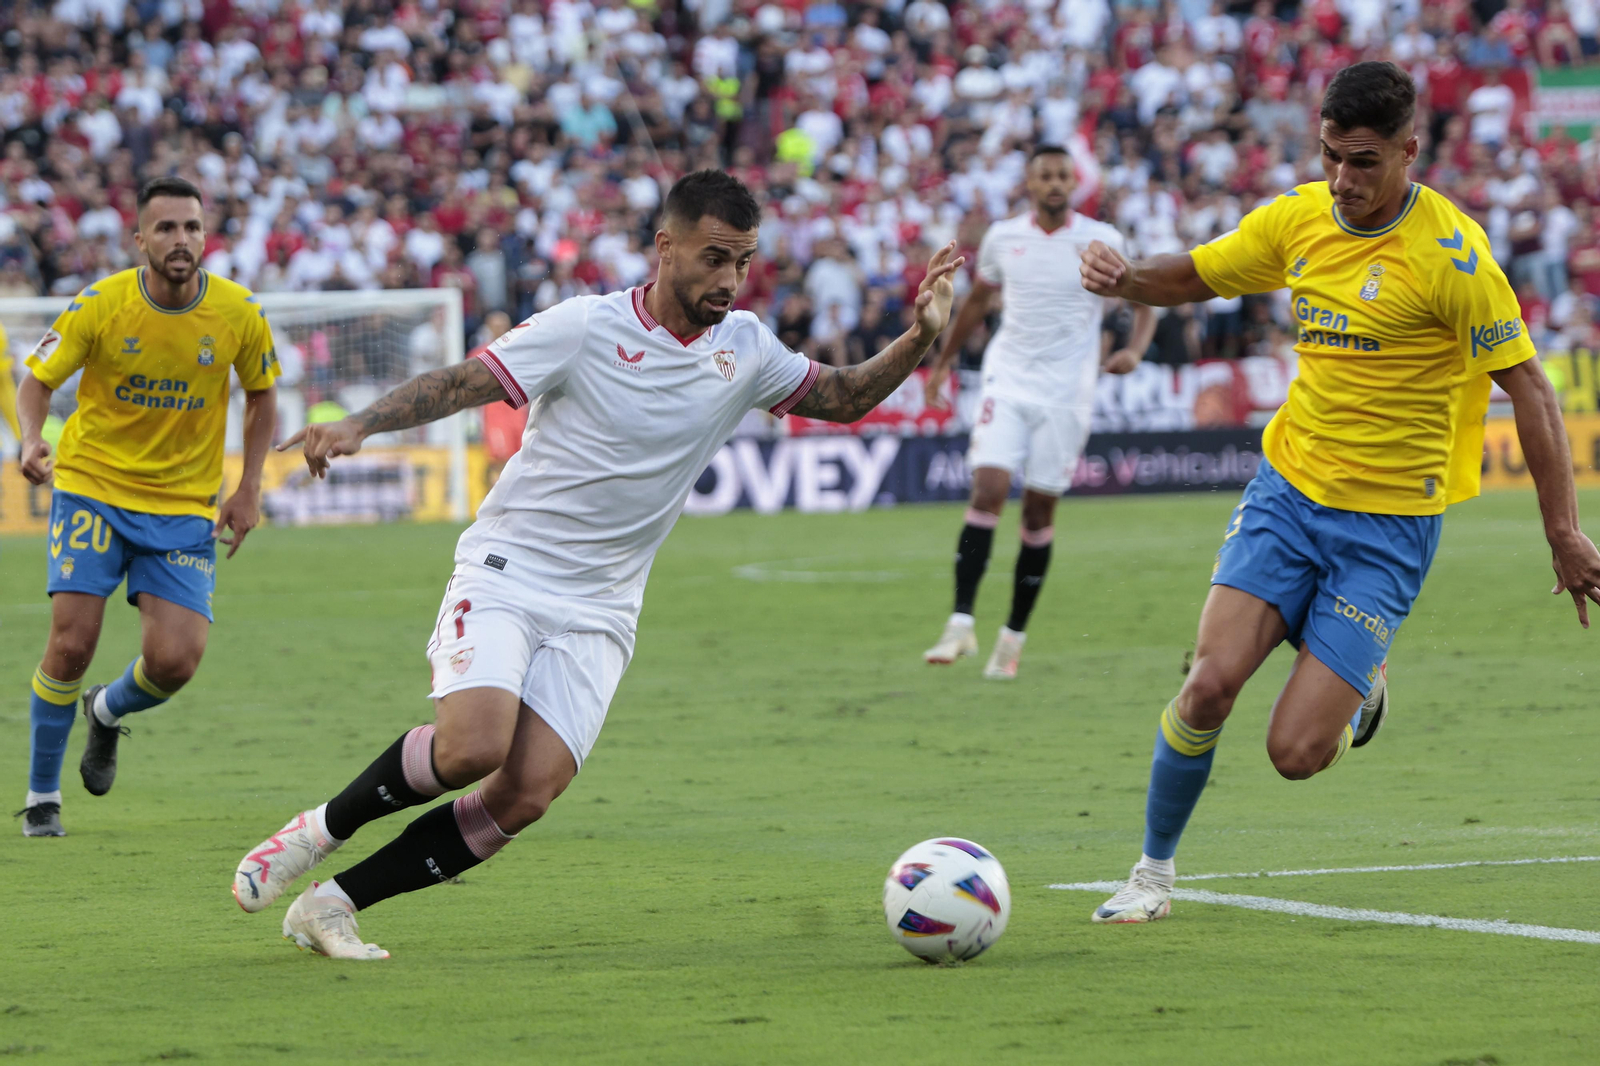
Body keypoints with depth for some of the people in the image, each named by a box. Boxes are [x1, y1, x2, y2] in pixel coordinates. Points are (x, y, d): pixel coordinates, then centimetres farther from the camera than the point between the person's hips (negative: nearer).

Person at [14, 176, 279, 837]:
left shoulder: (238, 315, -7)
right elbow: (38, 380, -2)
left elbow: (262, 394, 10)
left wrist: (248, 490, 3)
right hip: (93, 486, -1)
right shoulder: (99, 306, -12)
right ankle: (41, 796, 8)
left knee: (175, 661, -11)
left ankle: (108, 712, 26)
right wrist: (31, 440, -23)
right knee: (71, 645, -12)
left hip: (186, 505, 2)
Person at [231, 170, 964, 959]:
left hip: (597, 614, 4)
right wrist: (358, 425, -27)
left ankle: (331, 905, -1)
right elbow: (461, 383, -12)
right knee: (473, 747, -27)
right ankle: (318, 830, -1)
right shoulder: (587, 328, -11)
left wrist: (918, 341, -1)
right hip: (505, 573, -4)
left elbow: (843, 398, 16)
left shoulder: (744, 349, 5)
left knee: (524, 796, -12)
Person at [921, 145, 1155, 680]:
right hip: (1007, 383, 1)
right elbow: (977, 302, 22)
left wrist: (1133, 350, -13)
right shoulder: (1001, 238, 6)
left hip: (1065, 394, -1)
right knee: (988, 490, -16)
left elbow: (1144, 300, 6)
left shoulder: (1101, 242, -2)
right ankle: (961, 624, -17)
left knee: (1039, 514, 2)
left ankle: (1013, 637, 12)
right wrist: (943, 363, 24)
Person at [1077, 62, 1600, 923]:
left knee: (1295, 752, -9)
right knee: (1211, 682, -15)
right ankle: (1154, 870, 7)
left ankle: (1361, 687, 28)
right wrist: (1123, 278, -7)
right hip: (1288, 489, 4)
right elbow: (1191, 276, 16)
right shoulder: (1299, 220, 1)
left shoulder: (1449, 252, -15)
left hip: (1390, 521, -4)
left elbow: (1529, 390, -12)